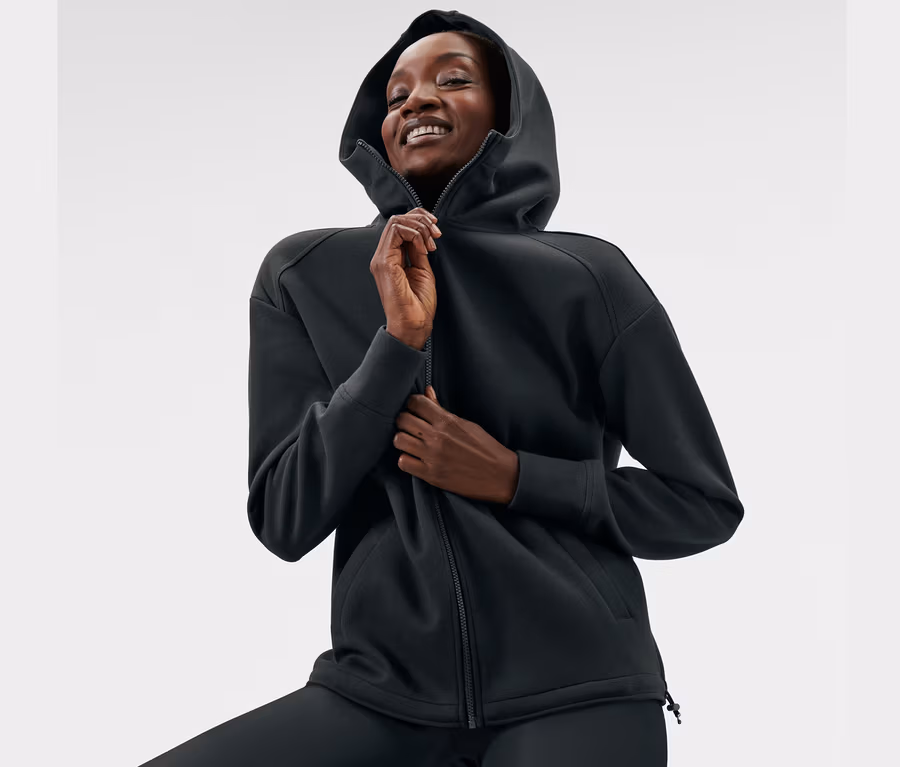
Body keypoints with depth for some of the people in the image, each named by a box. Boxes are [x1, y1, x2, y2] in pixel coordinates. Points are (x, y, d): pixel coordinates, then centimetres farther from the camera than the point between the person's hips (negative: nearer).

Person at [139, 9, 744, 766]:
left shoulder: (587, 277, -3)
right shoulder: (305, 276, 2)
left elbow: (707, 505, 2)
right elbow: (285, 524, -4)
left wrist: (513, 477, -10)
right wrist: (397, 341, -14)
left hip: (575, 691, -1)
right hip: (381, 691, 2)